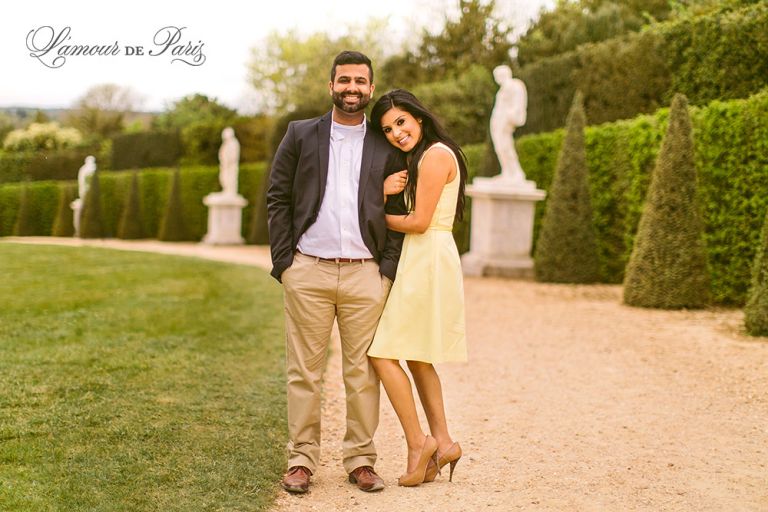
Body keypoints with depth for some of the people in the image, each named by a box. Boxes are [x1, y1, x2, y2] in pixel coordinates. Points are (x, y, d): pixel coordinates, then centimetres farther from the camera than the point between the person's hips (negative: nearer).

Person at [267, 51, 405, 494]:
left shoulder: (386, 145, 9)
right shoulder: (301, 135, 8)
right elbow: (278, 200, 7)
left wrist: (390, 268, -1)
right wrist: (284, 260, -1)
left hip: (366, 274, 1)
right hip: (308, 271, 0)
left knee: (363, 372, 4)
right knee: (304, 372, 3)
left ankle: (361, 460, 14)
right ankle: (302, 459, 13)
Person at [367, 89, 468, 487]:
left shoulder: (435, 155, -13)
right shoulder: (416, 159, 18)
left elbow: (419, 222, -17)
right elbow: (400, 214, 13)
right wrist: (384, 192, -6)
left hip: (428, 260, -11)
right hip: (421, 260, 11)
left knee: (384, 352, -7)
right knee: (416, 357, 15)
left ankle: (417, 442, -3)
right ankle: (442, 442, 18)